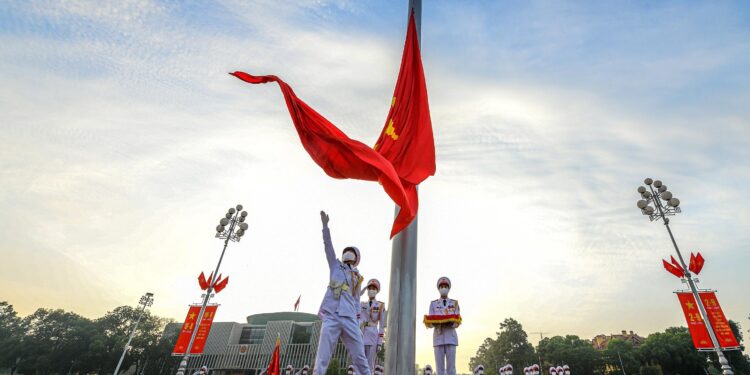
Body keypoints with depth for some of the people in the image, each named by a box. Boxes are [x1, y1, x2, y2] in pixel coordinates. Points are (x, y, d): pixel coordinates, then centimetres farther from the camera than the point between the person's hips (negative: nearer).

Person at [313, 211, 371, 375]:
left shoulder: (358, 277, 20)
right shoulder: (335, 266, 16)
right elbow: (328, 246, 5)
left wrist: (357, 321, 11)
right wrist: (325, 225, -4)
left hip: (349, 319, 2)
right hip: (331, 316, -2)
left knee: (360, 357, 3)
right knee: (322, 358, -7)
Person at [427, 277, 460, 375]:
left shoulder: (455, 303, 9)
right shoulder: (433, 304, 9)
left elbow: (457, 322, 3)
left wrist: (450, 323, -19)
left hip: (451, 337, 0)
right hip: (438, 337, 0)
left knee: (451, 366, -2)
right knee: (439, 366, 0)